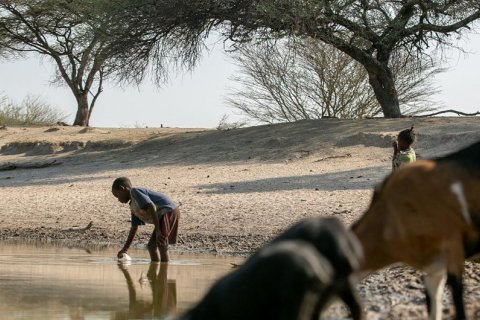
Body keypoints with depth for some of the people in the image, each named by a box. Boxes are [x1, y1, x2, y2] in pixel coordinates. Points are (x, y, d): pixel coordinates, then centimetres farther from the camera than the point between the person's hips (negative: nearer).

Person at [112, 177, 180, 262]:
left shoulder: (134, 191, -7)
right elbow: (134, 228, 30)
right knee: (151, 246, 15)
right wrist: (125, 249, 33)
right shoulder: (133, 206, 22)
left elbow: (151, 207, -19)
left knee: (162, 247, -14)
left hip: (168, 211, -11)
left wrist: (157, 231, -23)